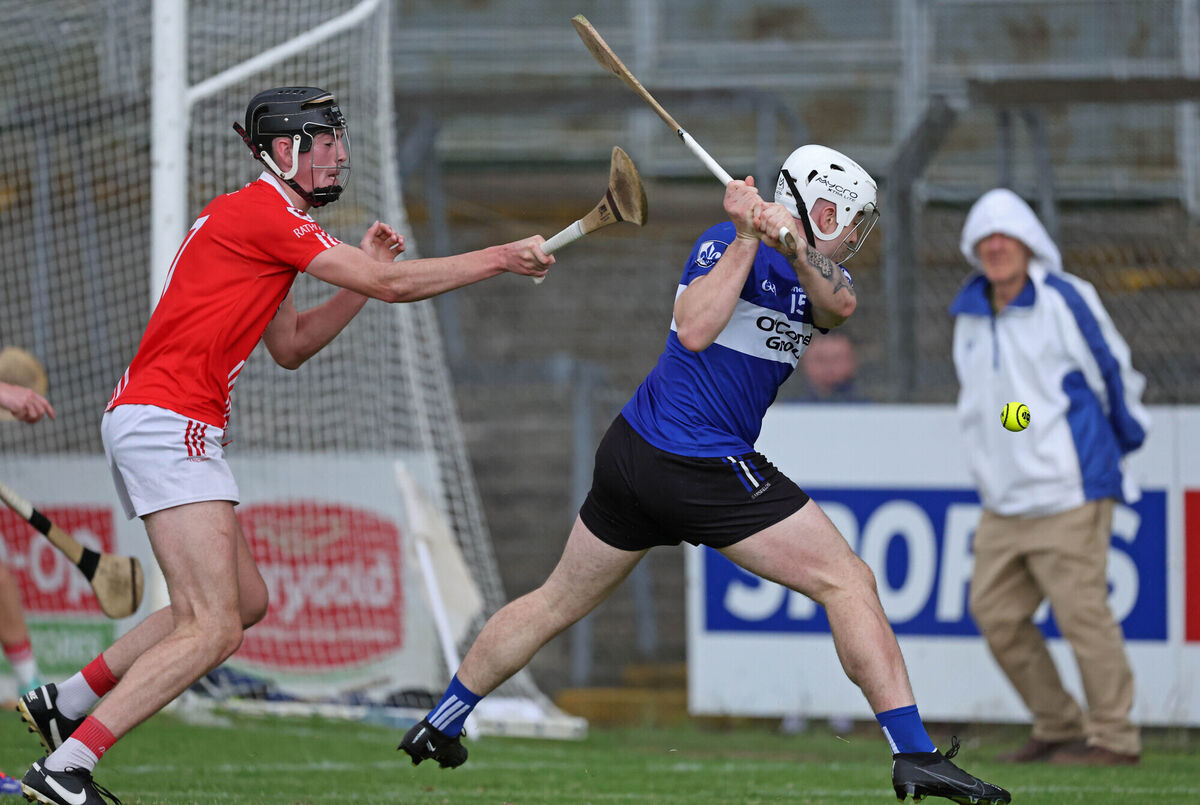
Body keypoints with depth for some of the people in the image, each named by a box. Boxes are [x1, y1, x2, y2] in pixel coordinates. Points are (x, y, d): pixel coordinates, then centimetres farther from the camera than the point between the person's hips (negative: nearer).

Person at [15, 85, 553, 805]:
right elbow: (392, 285, -12)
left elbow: (290, 347, 24)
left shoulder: (258, 222, 22)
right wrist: (504, 257, -5)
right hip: (167, 423, -11)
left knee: (246, 603, 17)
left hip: (146, 423, 11)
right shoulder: (261, 213, -10)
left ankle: (64, 704, 20)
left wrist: (367, 270, 14)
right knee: (214, 630, -16)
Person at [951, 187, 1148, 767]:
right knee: (996, 611, 4)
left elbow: (1113, 372, 0)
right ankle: (1057, 725, 15)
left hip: (1068, 495, -7)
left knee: (1081, 611, -9)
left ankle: (1113, 736, -1)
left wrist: (1119, 442, 11)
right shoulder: (969, 316, 13)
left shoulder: (1064, 301, -8)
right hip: (1003, 498, 7)